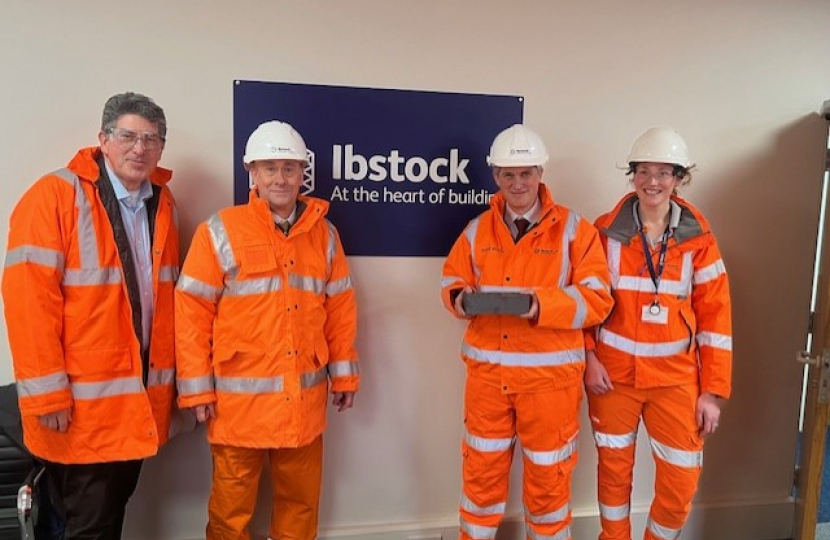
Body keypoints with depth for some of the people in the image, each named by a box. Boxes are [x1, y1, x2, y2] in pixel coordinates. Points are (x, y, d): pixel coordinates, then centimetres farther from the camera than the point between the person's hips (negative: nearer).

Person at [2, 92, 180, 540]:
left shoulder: (161, 204, 7)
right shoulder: (55, 195, -12)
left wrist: (164, 376, 9)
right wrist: (47, 390, -17)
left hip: (139, 393, 6)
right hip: (83, 401, -5)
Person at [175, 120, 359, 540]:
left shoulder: (323, 233, 5)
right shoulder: (221, 232, -6)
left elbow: (340, 308, 8)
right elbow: (191, 313, -6)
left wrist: (344, 374, 8)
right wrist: (197, 388, -8)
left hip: (305, 402, 3)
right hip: (240, 400, -3)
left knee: (301, 501, 17)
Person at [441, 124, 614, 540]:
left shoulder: (573, 229, -4)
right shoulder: (477, 230, 7)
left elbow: (597, 299, -9)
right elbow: (452, 281, 12)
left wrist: (542, 304, -25)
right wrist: (461, 298, -12)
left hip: (550, 373, -2)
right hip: (486, 371, 3)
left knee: (547, 476, 12)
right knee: (481, 470, 15)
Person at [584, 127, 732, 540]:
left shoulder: (698, 238, -2)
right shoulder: (606, 230, -4)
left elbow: (715, 314, -1)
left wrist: (713, 390, -4)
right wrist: (588, 358, -9)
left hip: (675, 377, 1)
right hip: (613, 372, 0)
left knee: (681, 481, 5)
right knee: (614, 469, 13)